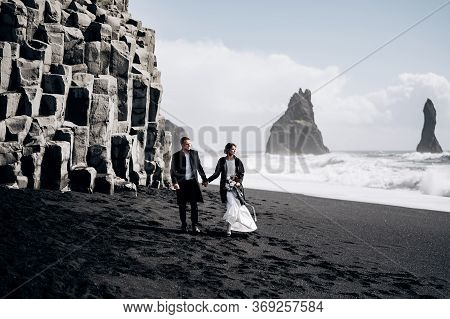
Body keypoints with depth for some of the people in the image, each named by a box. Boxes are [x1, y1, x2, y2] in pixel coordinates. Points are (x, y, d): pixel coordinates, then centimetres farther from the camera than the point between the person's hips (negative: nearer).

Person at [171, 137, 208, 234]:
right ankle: (184, 225, 15)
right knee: (182, 205, 5)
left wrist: (204, 179, 18)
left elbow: (199, 167, 17)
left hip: (192, 182, 1)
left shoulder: (194, 153, 9)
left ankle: (195, 225, 2)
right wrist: (174, 182, -13)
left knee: (194, 204, -4)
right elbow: (173, 170, -1)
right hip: (181, 182, -1)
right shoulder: (176, 155, 2)